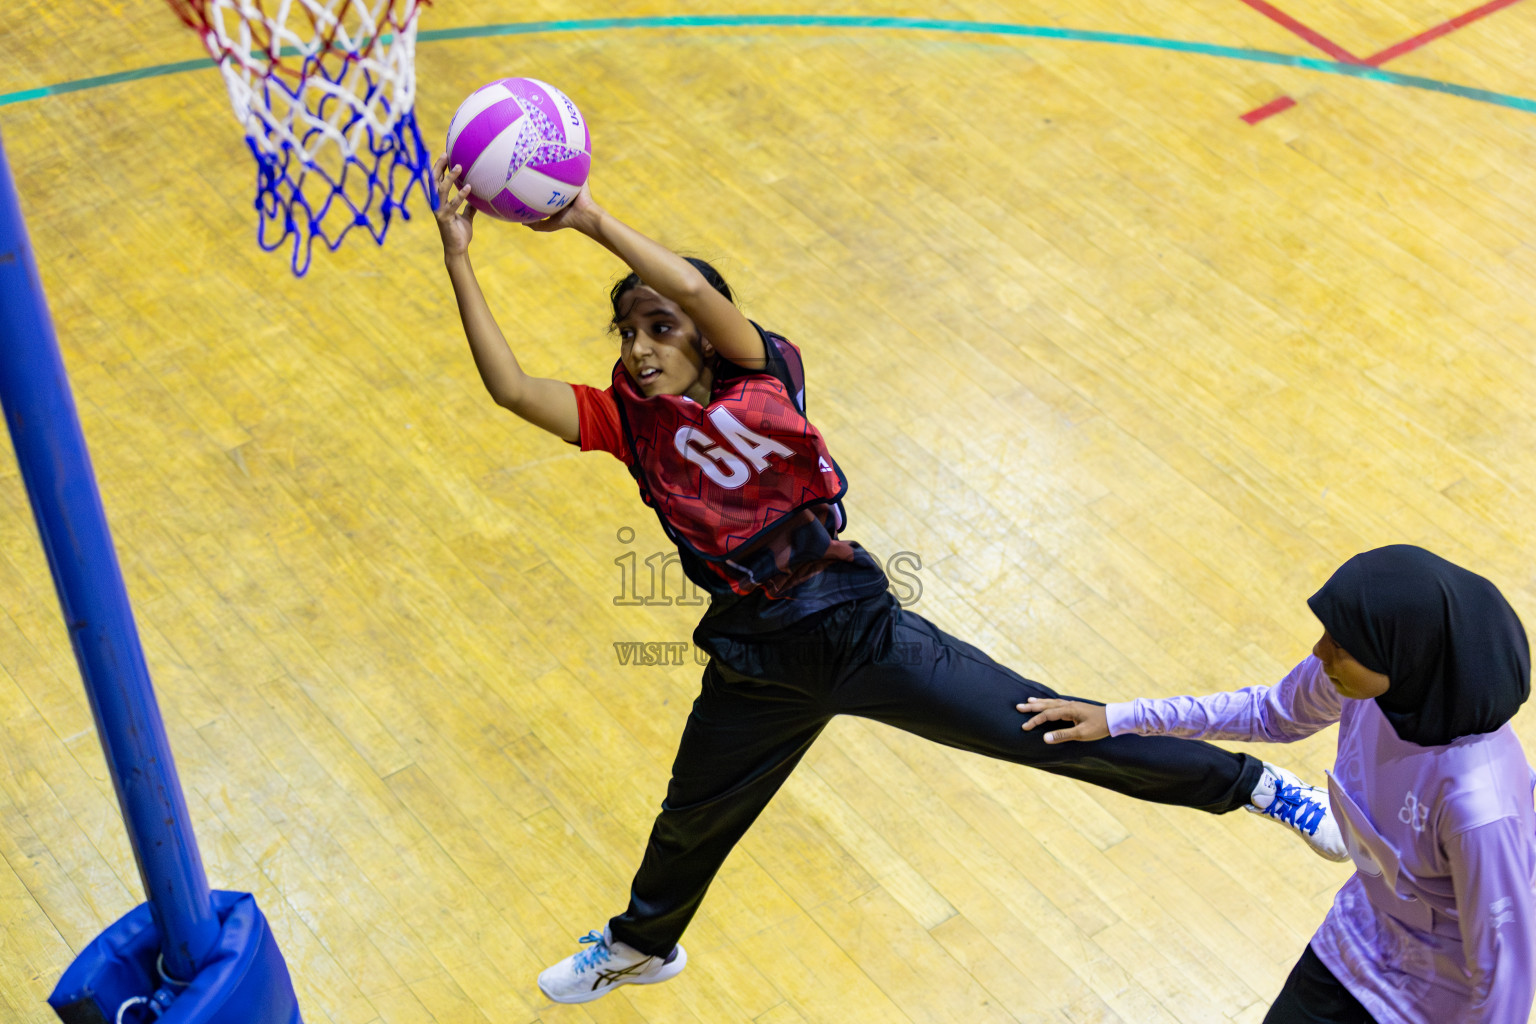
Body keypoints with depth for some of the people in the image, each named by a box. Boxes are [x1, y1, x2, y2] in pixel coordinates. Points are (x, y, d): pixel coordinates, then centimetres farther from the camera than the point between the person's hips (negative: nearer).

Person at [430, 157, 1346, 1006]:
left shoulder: (758, 376, -9)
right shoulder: (627, 420, -2)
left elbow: (697, 289, -28)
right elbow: (510, 386, -15)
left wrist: (594, 221, -26)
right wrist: (459, 254, -20)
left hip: (855, 626, -4)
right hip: (757, 662, 4)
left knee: (1048, 730, -5)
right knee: (692, 818, 26)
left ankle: (1254, 784, 9)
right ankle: (643, 943, 57)